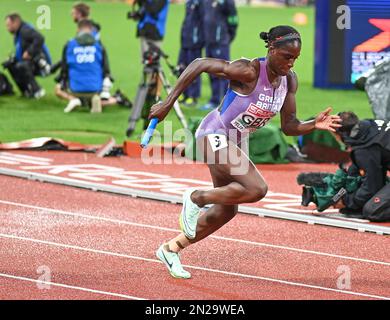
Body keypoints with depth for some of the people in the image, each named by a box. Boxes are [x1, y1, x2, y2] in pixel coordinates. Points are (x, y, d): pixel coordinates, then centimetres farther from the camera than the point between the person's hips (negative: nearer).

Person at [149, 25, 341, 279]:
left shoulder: (289, 81, -1)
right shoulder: (249, 72, -24)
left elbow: (289, 126, 4)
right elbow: (200, 64, -20)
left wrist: (314, 125, -17)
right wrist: (169, 102, -19)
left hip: (235, 143, 9)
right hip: (214, 134, -9)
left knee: (227, 210, 15)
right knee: (257, 189, -25)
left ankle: (171, 249, 29)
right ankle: (196, 198, -5)